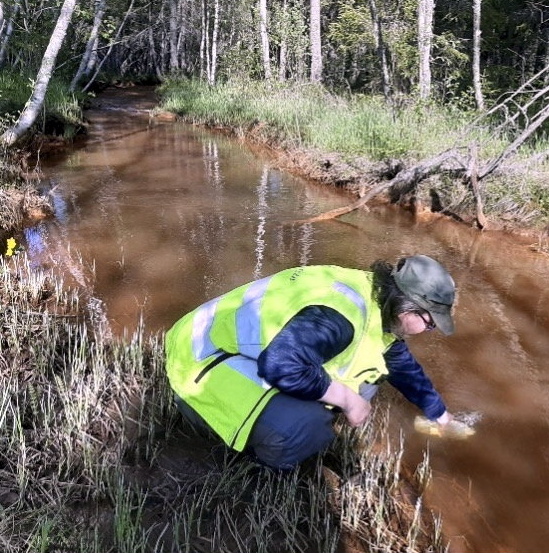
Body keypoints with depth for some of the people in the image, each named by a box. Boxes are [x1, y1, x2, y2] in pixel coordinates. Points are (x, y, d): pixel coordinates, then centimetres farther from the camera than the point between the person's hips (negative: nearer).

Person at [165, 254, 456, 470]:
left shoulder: (378, 306, 2)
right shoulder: (337, 316, -31)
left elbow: (405, 366, 18)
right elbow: (282, 366, -40)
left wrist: (442, 416, 29)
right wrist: (347, 399, -25)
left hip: (253, 348, 9)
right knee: (302, 428, -33)